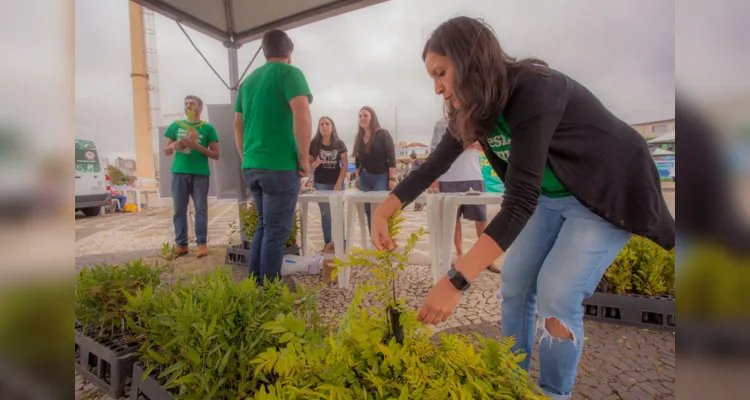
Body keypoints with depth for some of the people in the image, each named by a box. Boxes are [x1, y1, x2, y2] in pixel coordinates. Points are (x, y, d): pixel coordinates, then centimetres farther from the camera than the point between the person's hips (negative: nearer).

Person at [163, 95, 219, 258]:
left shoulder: (207, 128, 6)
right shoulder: (176, 125, 14)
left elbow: (215, 155, 2)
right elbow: (166, 152, 17)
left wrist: (197, 146, -11)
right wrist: (173, 145, -5)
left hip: (200, 173, -3)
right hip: (179, 172, 3)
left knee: (201, 209, -1)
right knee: (179, 209, 3)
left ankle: (202, 243, 3)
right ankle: (181, 244, 10)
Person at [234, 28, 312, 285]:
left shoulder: (249, 80, 17)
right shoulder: (289, 73, -4)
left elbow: (238, 124, 19)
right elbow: (302, 116, -19)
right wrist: (304, 158, -12)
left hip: (251, 167, 7)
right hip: (280, 166, -7)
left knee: (264, 225, 18)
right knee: (277, 231, 1)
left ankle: (254, 284, 25)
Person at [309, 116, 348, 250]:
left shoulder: (340, 144, 1)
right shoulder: (314, 144, -1)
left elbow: (344, 165, 0)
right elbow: (309, 165, 2)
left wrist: (338, 184, -7)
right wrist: (315, 164, -21)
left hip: (337, 183, 1)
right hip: (321, 184, -1)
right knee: (326, 214, 3)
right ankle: (328, 242, 12)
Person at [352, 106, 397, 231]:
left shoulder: (383, 134, -7)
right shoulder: (358, 137, 9)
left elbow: (391, 158, -11)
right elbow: (357, 159, 14)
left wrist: (392, 179, -16)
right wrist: (358, 177, 12)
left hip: (381, 177, -5)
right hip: (364, 177, 6)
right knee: (368, 211, 6)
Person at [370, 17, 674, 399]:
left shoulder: (533, 93, -32)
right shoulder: (476, 106, -8)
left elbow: (520, 201, -39)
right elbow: (434, 164, -2)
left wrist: (455, 281, -43)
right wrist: (384, 209, -12)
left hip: (608, 194, -7)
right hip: (551, 196, 7)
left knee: (555, 296, -12)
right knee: (514, 283, 4)